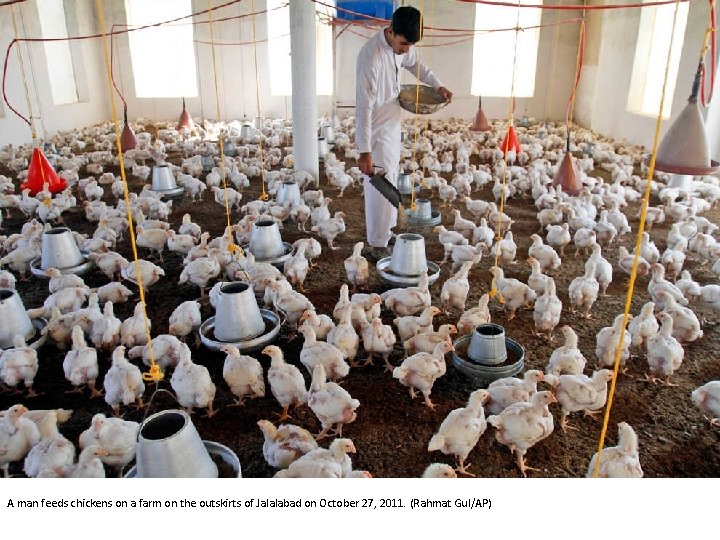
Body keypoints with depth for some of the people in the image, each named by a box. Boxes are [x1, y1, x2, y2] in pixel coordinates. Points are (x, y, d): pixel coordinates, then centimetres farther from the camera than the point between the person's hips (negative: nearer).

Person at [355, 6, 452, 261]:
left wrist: (438, 85, 7)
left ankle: (386, 231, 32)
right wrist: (364, 151, -32)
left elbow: (416, 64, 21)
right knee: (381, 187, -6)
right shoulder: (371, 56, -28)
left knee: (390, 182, 17)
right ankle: (378, 245, 4)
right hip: (376, 129, -9)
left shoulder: (401, 46, -3)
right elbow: (364, 106, -30)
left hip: (393, 124, 9)